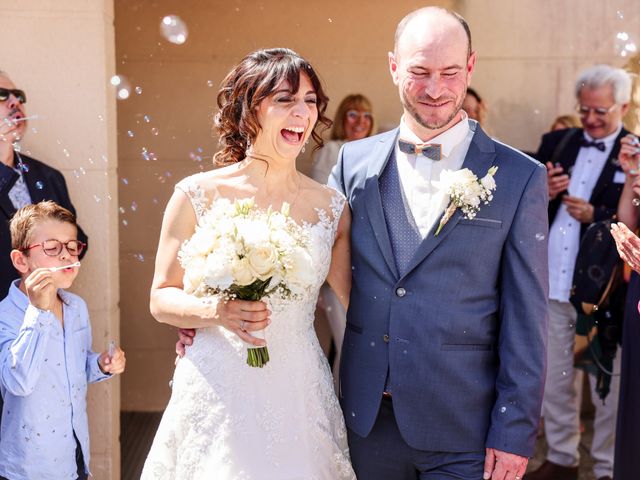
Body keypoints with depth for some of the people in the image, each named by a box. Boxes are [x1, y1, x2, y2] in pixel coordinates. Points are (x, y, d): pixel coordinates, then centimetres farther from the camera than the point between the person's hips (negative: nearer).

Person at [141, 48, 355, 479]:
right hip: (217, 394, -2)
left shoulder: (331, 207, 3)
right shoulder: (198, 195, -3)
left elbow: (359, 304, 11)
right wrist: (216, 311, -18)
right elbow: (162, 299, 1)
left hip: (299, 395, 2)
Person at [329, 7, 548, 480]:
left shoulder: (520, 178, -5)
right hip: (366, 418, 3)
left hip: (463, 429, -2)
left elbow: (525, 320, -5)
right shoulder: (355, 160, 3)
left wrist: (515, 433, -7)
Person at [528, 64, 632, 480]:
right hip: (552, 286, 5)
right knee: (554, 382, 16)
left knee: (608, 388, 6)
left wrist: (594, 216, -24)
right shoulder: (556, 143, 9)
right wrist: (542, 193, -10)